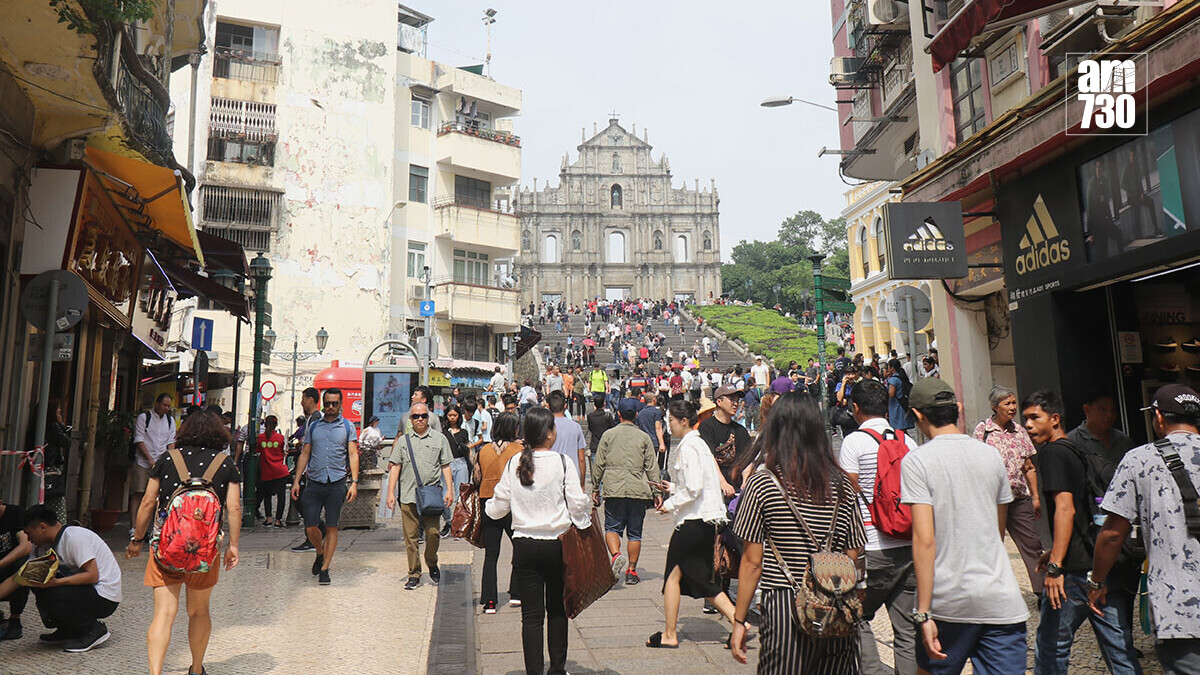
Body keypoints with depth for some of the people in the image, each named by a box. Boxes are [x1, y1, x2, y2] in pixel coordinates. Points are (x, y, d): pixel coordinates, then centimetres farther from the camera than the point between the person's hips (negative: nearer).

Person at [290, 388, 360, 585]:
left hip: (337, 482, -2)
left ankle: (325, 568, 12)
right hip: (314, 482, 2)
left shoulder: (347, 427, 6)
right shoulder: (313, 426, 12)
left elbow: (353, 455, 2)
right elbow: (305, 454, 14)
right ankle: (320, 553, 29)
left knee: (331, 527, 1)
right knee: (310, 527, 1)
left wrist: (354, 482, -7)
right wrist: (296, 480, 6)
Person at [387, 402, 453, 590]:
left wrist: (449, 490, 0)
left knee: (432, 532, -7)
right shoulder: (403, 441, 12)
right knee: (410, 537, 3)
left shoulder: (439, 439, 9)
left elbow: (445, 467, 9)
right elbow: (395, 468, 11)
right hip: (408, 496, 1)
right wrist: (390, 493, 4)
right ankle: (414, 574, 15)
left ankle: (432, 564, 19)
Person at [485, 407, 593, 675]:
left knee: (531, 614, 7)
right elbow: (578, 504, -8)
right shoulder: (562, 462, -10)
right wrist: (584, 524, 10)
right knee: (557, 610, 17)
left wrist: (487, 507, 26)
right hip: (557, 545, -1)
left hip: (525, 546, 1)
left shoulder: (514, 464, -2)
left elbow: (499, 507, 5)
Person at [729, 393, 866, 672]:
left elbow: (752, 562, -7)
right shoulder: (842, 485, 2)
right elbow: (853, 557, 6)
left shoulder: (761, 483, -9)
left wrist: (739, 621, 2)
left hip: (784, 608, -3)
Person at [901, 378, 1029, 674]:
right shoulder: (991, 454, 5)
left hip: (948, 601, -3)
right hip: (1002, 600, 4)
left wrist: (923, 613, -14)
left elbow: (924, 539, -17)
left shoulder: (916, 461, -11)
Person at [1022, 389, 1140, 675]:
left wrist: (1055, 566, -20)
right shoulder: (1078, 450, 17)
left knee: (1050, 648, 7)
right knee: (1121, 652, 11)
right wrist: (1053, 554, 30)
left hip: (1077, 571, -8)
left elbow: (1065, 509, -19)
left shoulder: (1053, 451, -9)